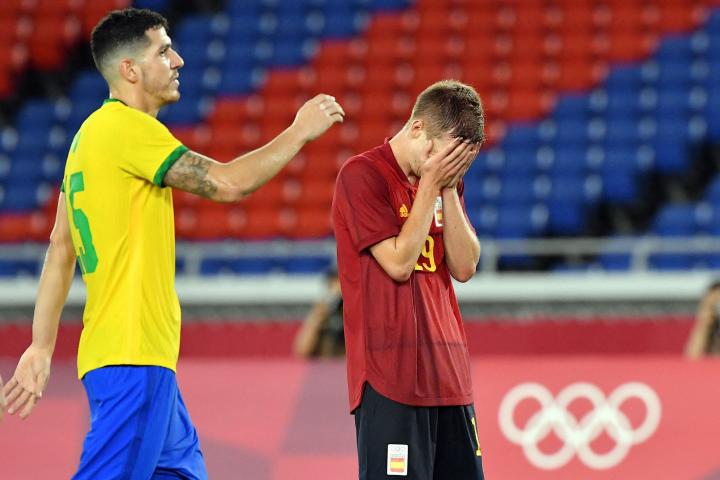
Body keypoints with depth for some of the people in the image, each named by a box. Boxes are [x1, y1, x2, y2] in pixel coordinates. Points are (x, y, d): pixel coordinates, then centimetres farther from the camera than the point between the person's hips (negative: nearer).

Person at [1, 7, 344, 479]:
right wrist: (300, 131, -5)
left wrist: (42, 346, 19)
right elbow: (228, 182, -18)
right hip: (132, 356, -10)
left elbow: (60, 250, 18)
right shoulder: (126, 128, -13)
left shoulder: (92, 134, 16)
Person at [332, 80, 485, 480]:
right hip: (390, 372, -7)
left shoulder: (444, 182, 15)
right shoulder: (362, 176, -7)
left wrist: (449, 190, -2)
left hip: (448, 373, 7)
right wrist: (430, 185, -10)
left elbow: (465, 267, 7)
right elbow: (398, 262, -14)